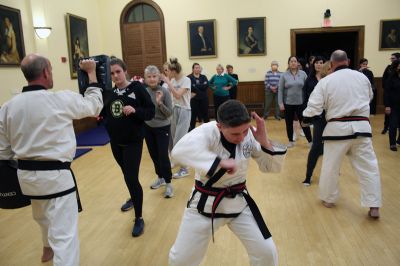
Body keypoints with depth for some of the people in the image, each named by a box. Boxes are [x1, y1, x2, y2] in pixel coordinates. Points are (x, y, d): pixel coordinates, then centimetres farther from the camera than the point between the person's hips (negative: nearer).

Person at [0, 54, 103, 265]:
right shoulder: (62, 100, -16)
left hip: (26, 174, 7)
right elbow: (94, 105, 2)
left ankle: (49, 248, 60)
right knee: (64, 233, -1)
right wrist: (91, 73, 12)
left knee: (44, 215, 33)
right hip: (55, 175, -7)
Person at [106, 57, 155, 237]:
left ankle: (139, 219, 6)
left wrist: (135, 110, -27)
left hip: (133, 142, -5)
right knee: (127, 175, 22)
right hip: (115, 141, 5)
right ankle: (133, 198, 51)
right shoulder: (110, 92, 2)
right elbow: (106, 112, 11)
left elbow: (151, 112, -13)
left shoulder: (137, 88, -11)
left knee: (131, 178, -8)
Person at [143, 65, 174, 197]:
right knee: (154, 155, 14)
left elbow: (169, 113, -16)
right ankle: (160, 177, 34)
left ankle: (168, 183, 9)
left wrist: (160, 103, -28)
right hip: (148, 128, 4)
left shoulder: (165, 91, -15)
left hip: (163, 128, -4)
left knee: (163, 156, -5)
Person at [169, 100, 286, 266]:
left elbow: (272, 167, -5)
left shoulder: (249, 135, -11)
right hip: (205, 204, -2)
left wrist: (264, 141, -23)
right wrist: (220, 162, -45)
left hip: (239, 202, 3)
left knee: (266, 252, 8)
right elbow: (179, 150, -43)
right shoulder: (207, 131, -24)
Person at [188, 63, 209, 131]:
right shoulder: (189, 77, -1)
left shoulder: (203, 77, 10)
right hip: (194, 99, -3)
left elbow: (206, 85, -9)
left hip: (203, 98, 3)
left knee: (205, 113, 11)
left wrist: (196, 86, -15)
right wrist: (201, 86, -14)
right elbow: (191, 87, -18)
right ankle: (191, 129, 11)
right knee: (193, 114, 1)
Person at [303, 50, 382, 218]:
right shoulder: (362, 77, 5)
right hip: (361, 127, 2)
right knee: (368, 166, 9)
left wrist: (304, 118, 11)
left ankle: (328, 199, 29)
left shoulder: (325, 81, -6)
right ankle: (374, 207, 10)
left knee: (331, 165, 13)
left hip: (337, 128, -2)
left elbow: (314, 107, -8)